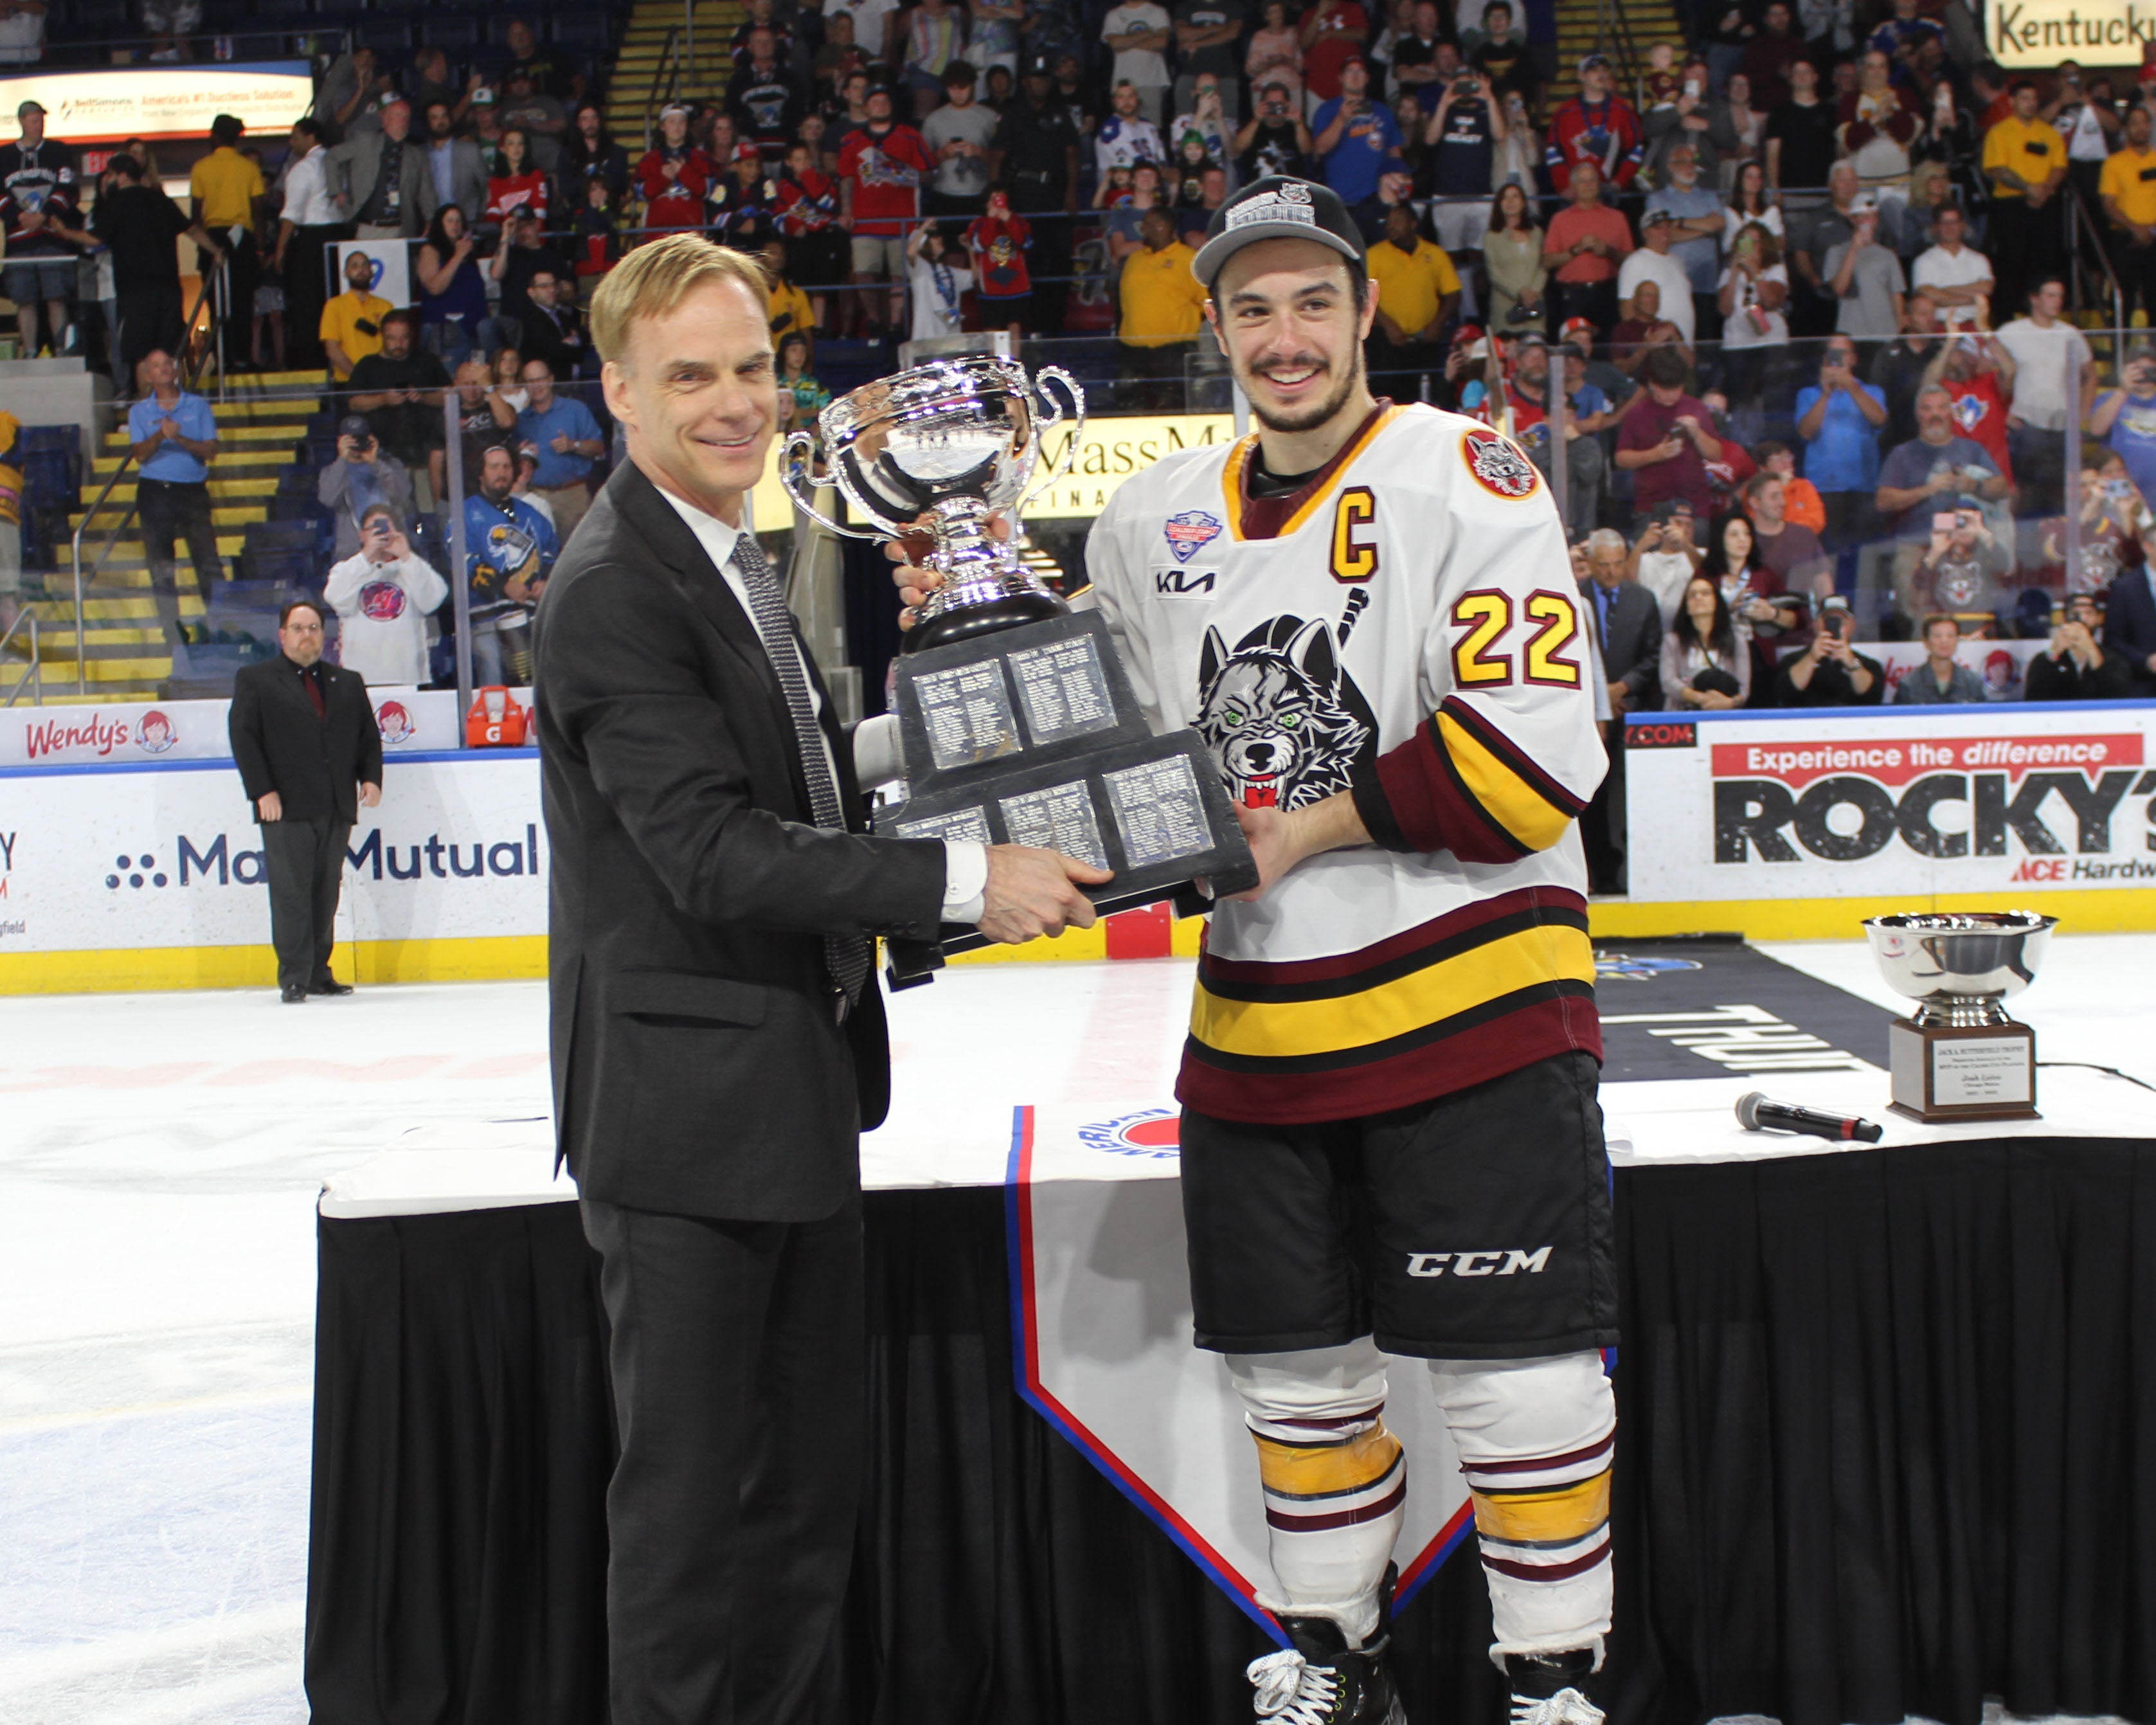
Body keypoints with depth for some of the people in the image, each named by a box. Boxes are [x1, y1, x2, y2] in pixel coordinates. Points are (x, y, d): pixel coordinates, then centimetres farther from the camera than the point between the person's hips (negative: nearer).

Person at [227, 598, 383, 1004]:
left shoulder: (348, 683, 19)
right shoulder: (255, 680, 6)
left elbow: (368, 735, 19)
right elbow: (243, 736, -2)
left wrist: (371, 777, 1)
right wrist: (262, 791, -11)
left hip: (337, 808, 4)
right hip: (286, 808, -4)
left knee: (326, 893, 7)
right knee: (291, 893, -6)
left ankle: (319, 973, 15)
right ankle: (294, 979, -3)